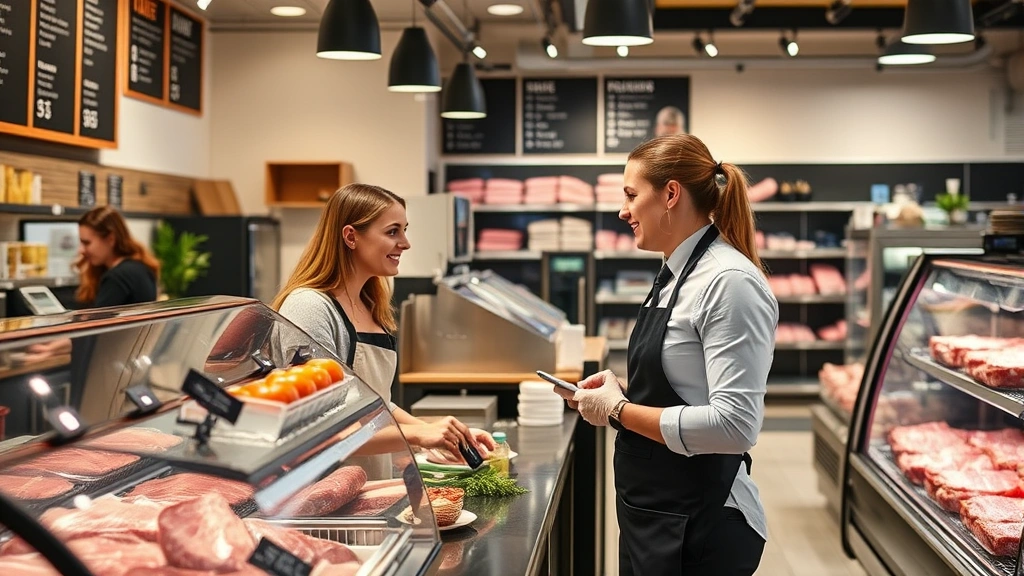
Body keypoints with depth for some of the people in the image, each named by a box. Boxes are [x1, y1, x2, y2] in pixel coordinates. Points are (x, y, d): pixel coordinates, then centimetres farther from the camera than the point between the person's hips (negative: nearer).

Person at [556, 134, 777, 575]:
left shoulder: (729, 282, -19)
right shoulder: (677, 275, 9)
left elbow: (734, 425, -26)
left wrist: (618, 410, -18)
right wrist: (619, 392, 2)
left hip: (698, 527, -9)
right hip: (653, 514, 9)